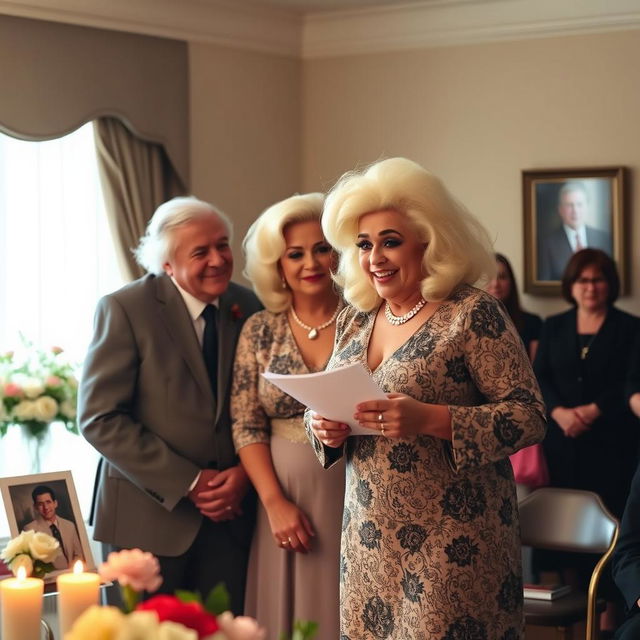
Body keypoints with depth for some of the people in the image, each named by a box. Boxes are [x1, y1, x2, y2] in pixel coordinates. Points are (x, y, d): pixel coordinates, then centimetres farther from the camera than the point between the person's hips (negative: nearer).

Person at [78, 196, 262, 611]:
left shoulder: (249, 308, 4)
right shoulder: (124, 310, -8)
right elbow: (99, 418, -13)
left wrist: (244, 474, -9)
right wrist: (188, 483, -15)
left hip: (230, 511, 4)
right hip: (150, 512, -3)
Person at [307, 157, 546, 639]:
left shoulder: (473, 314, -10)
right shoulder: (354, 321, 10)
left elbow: (529, 417, -14)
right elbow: (331, 407, 18)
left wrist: (429, 419, -25)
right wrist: (326, 429, -5)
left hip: (451, 541, -6)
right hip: (370, 537, 6)